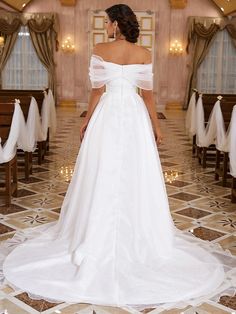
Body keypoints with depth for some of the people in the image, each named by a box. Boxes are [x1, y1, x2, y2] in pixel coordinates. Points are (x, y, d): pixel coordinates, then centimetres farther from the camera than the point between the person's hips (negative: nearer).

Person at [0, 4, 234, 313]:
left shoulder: (100, 50, -4)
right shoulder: (144, 54, 1)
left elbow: (97, 89, -4)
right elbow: (148, 93, 1)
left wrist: (87, 120, 7)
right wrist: (156, 125, 8)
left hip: (107, 115, -1)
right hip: (135, 116, 1)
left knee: (103, 177, 5)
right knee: (137, 176, 7)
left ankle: (99, 241, 13)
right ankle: (141, 237, 16)